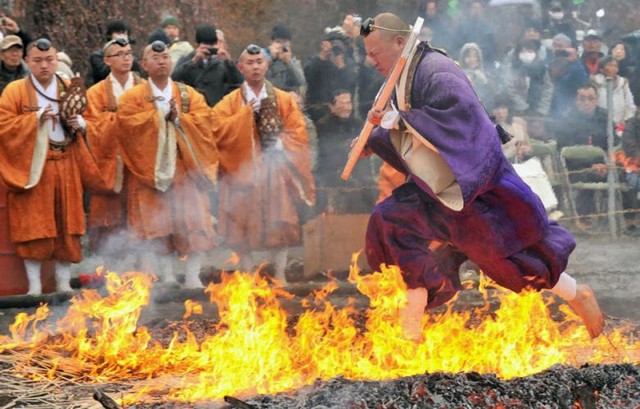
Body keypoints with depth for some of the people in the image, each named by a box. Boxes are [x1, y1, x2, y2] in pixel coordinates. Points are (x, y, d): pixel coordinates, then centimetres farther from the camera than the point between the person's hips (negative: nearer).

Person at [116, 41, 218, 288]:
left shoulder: (190, 95, 13)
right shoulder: (133, 97, 7)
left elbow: (202, 121, -1)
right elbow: (127, 121, -11)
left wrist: (178, 117, -16)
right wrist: (161, 114, -9)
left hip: (185, 168, 1)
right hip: (151, 170, -1)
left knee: (193, 221, -7)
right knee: (157, 225, -4)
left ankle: (193, 276, -5)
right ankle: (166, 277, 4)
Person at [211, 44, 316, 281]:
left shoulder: (284, 100, 9)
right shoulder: (231, 102, 5)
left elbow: (299, 131, 5)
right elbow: (217, 129, -8)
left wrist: (281, 144, -12)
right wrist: (246, 113, -11)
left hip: (276, 171, 1)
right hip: (243, 170, -1)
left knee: (279, 224, -1)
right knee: (244, 225, -1)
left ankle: (280, 275, 7)